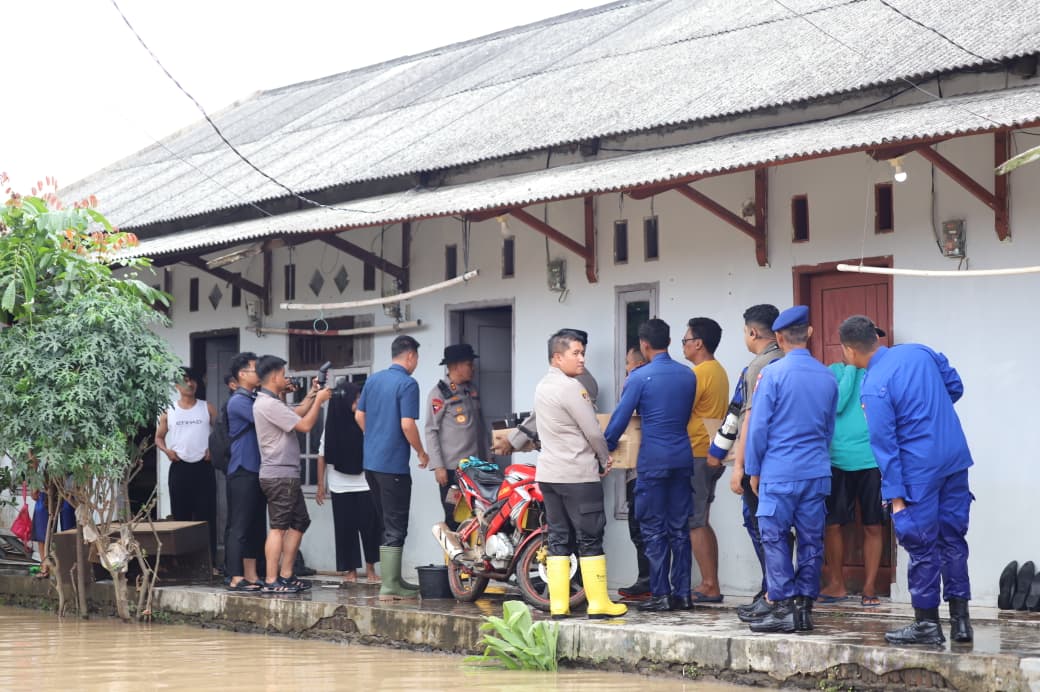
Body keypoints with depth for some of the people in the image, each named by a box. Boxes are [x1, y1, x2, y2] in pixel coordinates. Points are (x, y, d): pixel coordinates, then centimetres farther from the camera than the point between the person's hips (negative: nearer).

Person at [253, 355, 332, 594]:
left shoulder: (271, 402, 16)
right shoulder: (269, 404, -17)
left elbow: (296, 413, 27)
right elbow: (305, 425, -16)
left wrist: (312, 395, 20)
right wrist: (319, 400, -4)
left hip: (287, 475, 11)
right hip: (279, 476, -11)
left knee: (299, 522, 14)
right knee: (278, 527, -9)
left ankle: (286, 575, 16)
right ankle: (271, 581, -8)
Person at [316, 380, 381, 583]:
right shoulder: (332, 426, 1)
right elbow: (322, 457, 6)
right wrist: (320, 486, 4)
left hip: (365, 485, -1)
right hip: (340, 488, 1)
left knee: (370, 526, -1)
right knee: (345, 528, 4)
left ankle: (370, 567, 13)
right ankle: (350, 570, 14)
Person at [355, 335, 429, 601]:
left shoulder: (373, 380, 10)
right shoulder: (407, 384, -13)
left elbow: (359, 415, 16)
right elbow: (407, 424, -19)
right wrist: (421, 452, -5)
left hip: (371, 460, 8)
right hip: (394, 464, -8)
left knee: (389, 522, 18)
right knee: (395, 526, -3)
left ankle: (394, 578, 23)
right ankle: (389, 586, -3)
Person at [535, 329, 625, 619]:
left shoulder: (542, 387, 13)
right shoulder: (570, 387, -15)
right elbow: (593, 432, -13)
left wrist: (598, 458, 13)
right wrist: (605, 461, 5)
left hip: (548, 473, 8)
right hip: (578, 474, -8)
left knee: (558, 538, 8)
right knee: (590, 539, -2)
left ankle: (558, 604, 5)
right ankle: (598, 602, 0)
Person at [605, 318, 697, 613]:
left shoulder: (640, 377, -9)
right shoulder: (688, 375, 7)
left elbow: (620, 418, -6)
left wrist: (605, 448, 6)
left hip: (653, 461, -5)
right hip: (683, 458, 5)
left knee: (654, 530, 0)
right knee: (680, 528, 9)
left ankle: (660, 595, -2)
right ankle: (682, 593, 8)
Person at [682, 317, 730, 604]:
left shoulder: (699, 373, -16)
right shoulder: (719, 371, 14)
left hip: (696, 454, -10)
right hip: (712, 454, 10)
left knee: (694, 523, -5)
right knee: (700, 522, 14)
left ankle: (709, 586, -6)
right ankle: (711, 584, 14)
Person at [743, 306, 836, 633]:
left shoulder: (772, 374, -9)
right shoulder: (828, 377, 7)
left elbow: (758, 426, -6)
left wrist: (753, 470, 3)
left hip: (779, 471, -5)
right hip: (817, 471, 5)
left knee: (775, 538, 0)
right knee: (811, 540, 8)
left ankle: (784, 607, -4)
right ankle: (804, 606, 11)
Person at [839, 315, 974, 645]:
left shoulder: (874, 387, -15)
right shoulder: (919, 352, 3)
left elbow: (884, 445, -14)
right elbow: (955, 387, 14)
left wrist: (896, 495, -10)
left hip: (920, 469, -6)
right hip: (956, 457, 7)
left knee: (921, 545, 3)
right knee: (953, 538, 12)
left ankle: (927, 624, 9)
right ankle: (960, 619, 14)